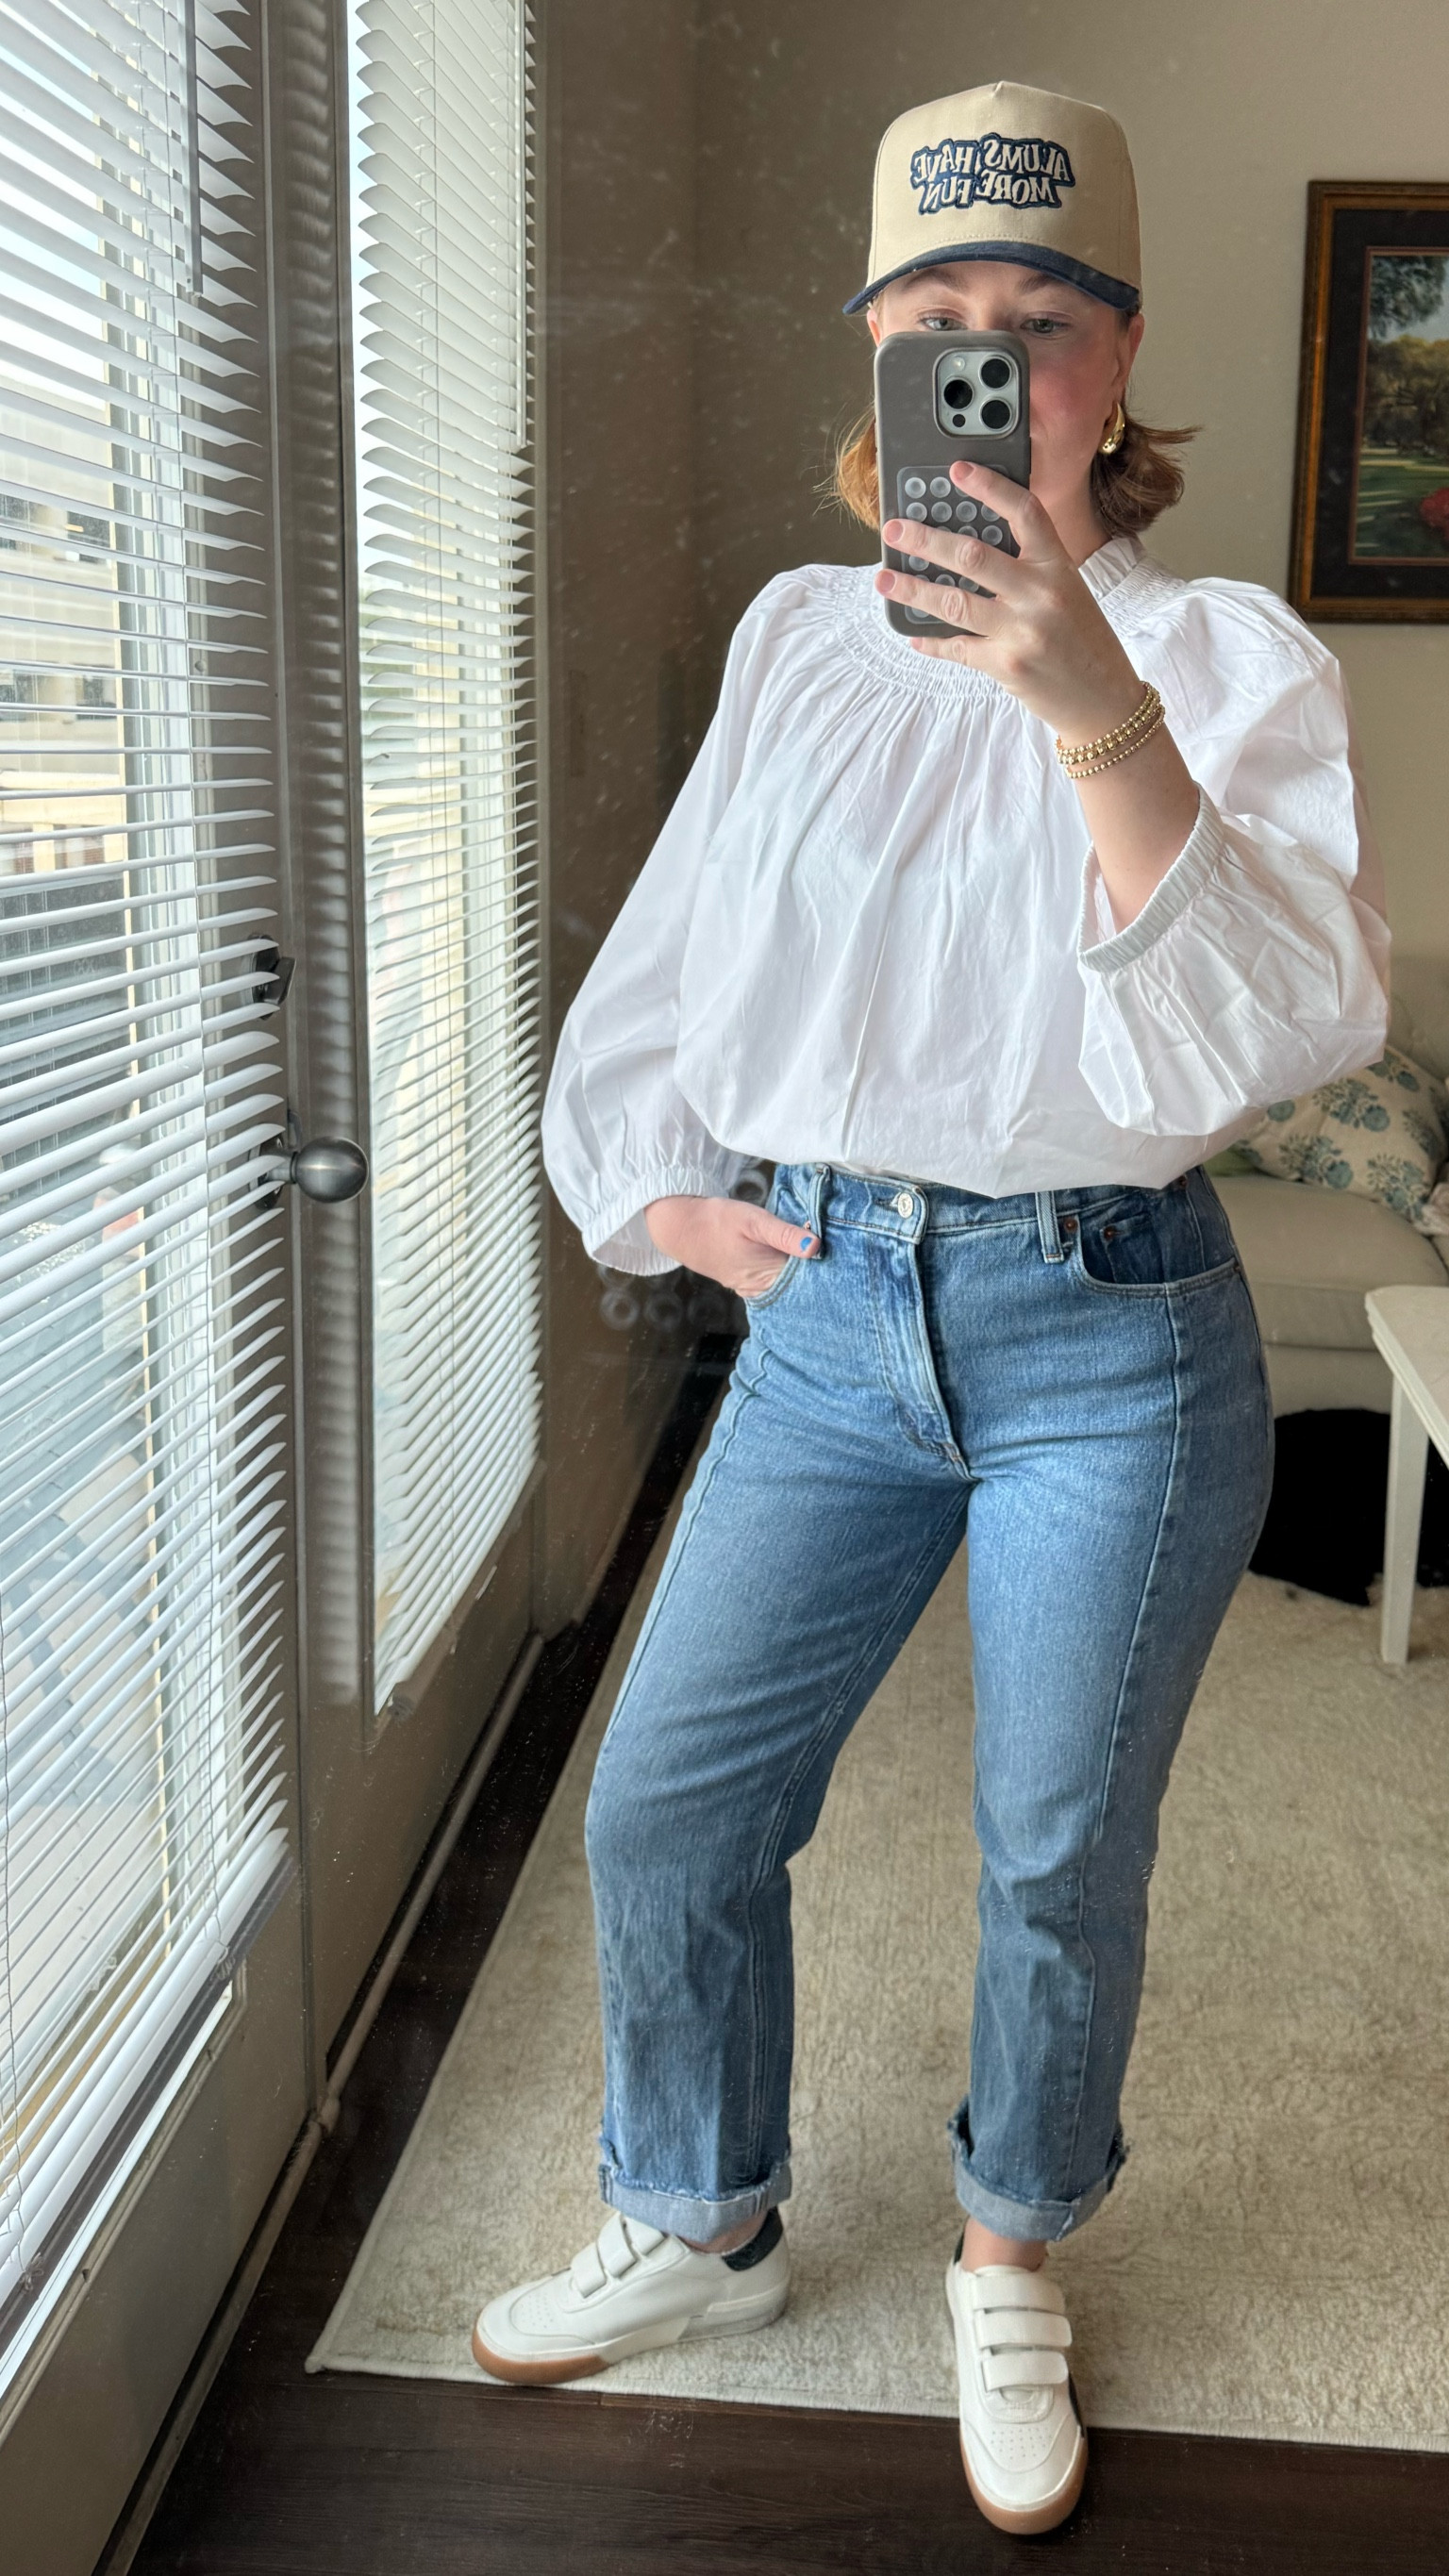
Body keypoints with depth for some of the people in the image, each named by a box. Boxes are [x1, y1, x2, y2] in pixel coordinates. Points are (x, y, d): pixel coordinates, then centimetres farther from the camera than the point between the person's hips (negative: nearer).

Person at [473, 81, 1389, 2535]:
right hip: (826, 1315, 4)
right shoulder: (799, 635, 8)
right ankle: (701, 2228, 35)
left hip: (1111, 1341, -3)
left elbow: (1293, 1024, -21)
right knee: (665, 1806, 8)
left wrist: (1101, 717, -31)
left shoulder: (1227, 654, -5)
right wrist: (653, 1181, 11)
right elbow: (669, 947, 19)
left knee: (1058, 1858, 9)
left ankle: (1014, 2256, 38)